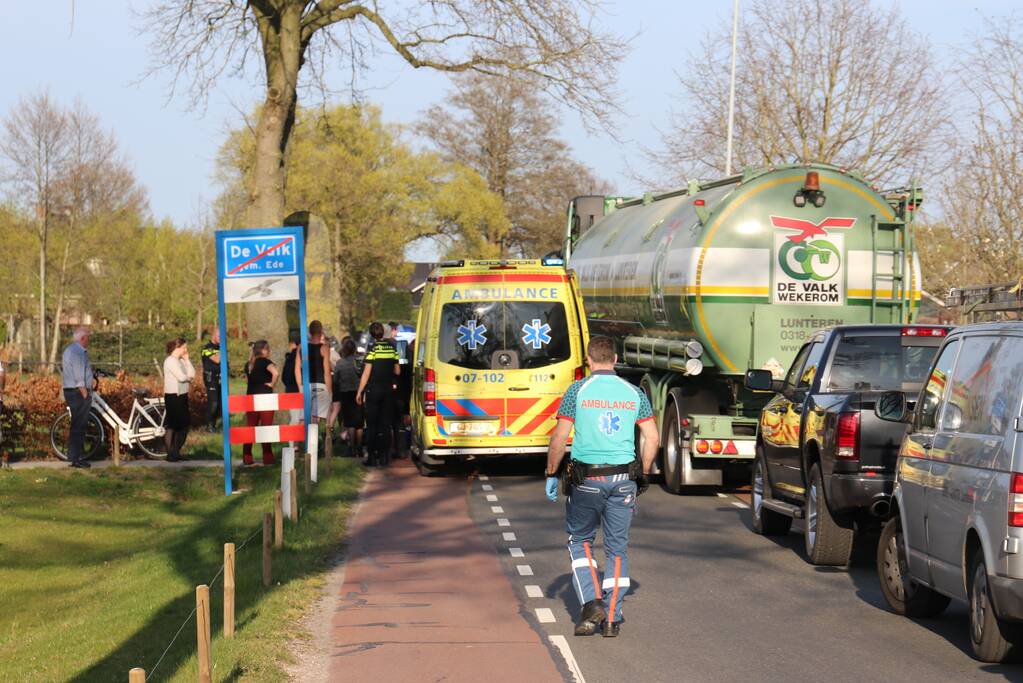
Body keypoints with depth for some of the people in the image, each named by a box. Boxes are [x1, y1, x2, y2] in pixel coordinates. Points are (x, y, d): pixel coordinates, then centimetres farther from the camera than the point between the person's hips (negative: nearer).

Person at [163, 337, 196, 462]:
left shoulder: (181, 361, 14)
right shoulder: (170, 361, -12)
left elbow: (192, 374, 6)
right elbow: (181, 377, -21)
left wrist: (187, 359, 2)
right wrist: (189, 377, 0)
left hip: (182, 396, 9)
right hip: (173, 396, -9)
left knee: (184, 424, 11)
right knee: (171, 426, -3)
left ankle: (176, 452, 21)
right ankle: (170, 454, 3)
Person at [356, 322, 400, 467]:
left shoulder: (373, 349, -10)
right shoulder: (392, 348, 3)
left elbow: (367, 372, -11)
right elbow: (397, 371, 10)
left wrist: (359, 391, -6)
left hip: (373, 389, -4)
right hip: (388, 389, 4)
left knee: (372, 424, 2)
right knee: (386, 424, 8)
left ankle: (372, 456, 0)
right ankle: (384, 456, 6)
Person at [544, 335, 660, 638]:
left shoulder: (578, 390, -4)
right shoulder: (634, 393, 5)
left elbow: (559, 437, -6)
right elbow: (652, 438, 3)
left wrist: (551, 474, 5)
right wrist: (642, 475, 14)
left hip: (586, 479, -2)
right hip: (623, 480, 2)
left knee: (580, 540, 16)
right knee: (617, 548, 10)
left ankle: (591, 601, -1)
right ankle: (612, 618, 9)